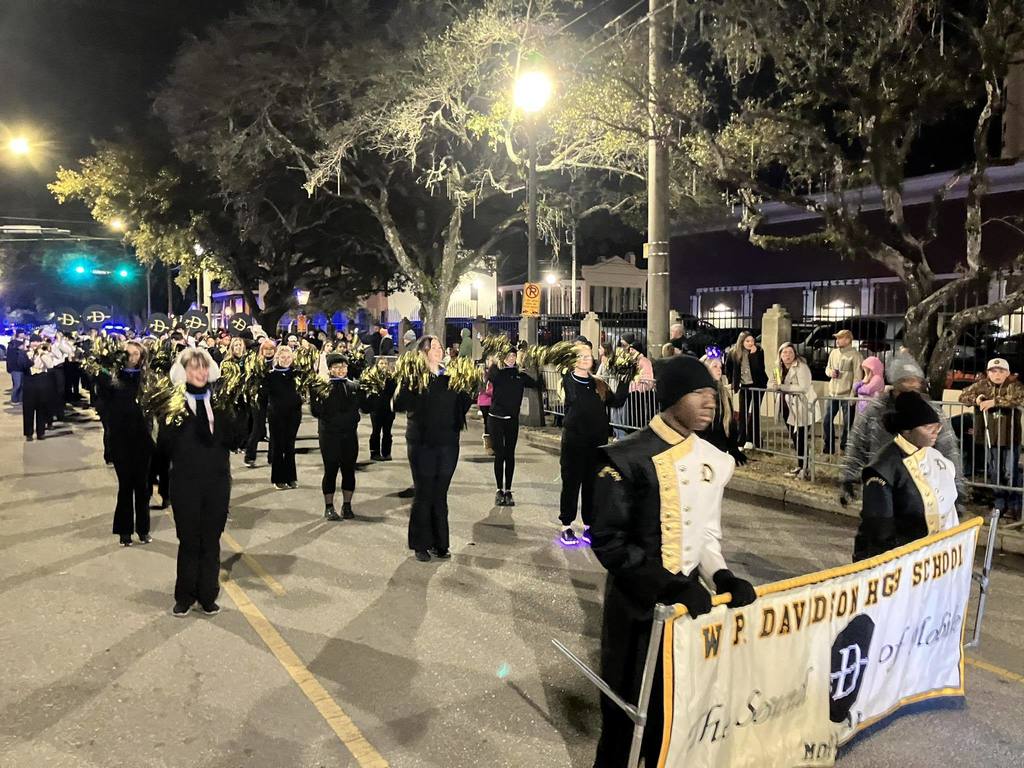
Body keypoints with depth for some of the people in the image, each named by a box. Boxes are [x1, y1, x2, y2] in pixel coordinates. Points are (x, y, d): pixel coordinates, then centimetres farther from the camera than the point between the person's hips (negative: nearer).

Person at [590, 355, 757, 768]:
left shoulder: (714, 460, 3)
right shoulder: (628, 458, -17)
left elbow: (707, 533, 10)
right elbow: (609, 541, -19)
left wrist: (722, 576, -8)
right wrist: (670, 586, -23)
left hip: (688, 600, 6)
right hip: (637, 604, -5)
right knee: (626, 703, 11)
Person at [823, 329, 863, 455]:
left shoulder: (855, 355, -10)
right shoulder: (833, 353, 9)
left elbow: (857, 377, -12)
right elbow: (827, 368, 21)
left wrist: (853, 395, -16)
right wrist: (830, 372, -4)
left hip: (847, 395, -6)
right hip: (833, 393, 6)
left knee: (848, 424, 4)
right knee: (827, 420, 8)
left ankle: (844, 447, 16)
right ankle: (829, 447, 21)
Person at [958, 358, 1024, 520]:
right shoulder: (981, 385, 5)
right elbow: (963, 396, 10)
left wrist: (995, 401, -31)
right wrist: (975, 399, -12)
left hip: (1010, 438, -4)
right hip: (990, 437, 4)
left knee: (1011, 473, -1)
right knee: (994, 473, 13)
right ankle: (999, 505, 25)